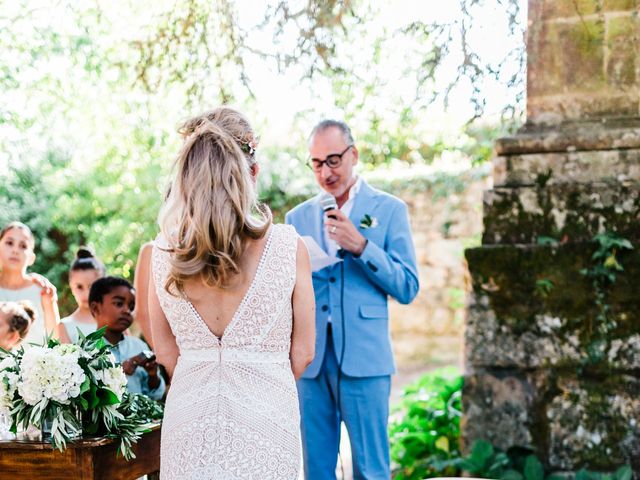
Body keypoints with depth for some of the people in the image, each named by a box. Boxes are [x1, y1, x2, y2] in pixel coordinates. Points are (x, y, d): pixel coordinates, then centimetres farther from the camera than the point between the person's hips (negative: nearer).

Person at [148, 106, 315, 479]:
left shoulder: (163, 251, -4)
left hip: (189, 418, 2)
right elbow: (302, 352, -3)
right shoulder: (288, 246, -11)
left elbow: (166, 352, 5)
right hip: (264, 417, -2)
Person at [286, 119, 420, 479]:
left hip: (363, 357, -3)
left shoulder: (389, 209, 3)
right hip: (310, 357, 3)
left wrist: (361, 246, -15)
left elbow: (408, 288, -3)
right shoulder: (298, 217, 12)